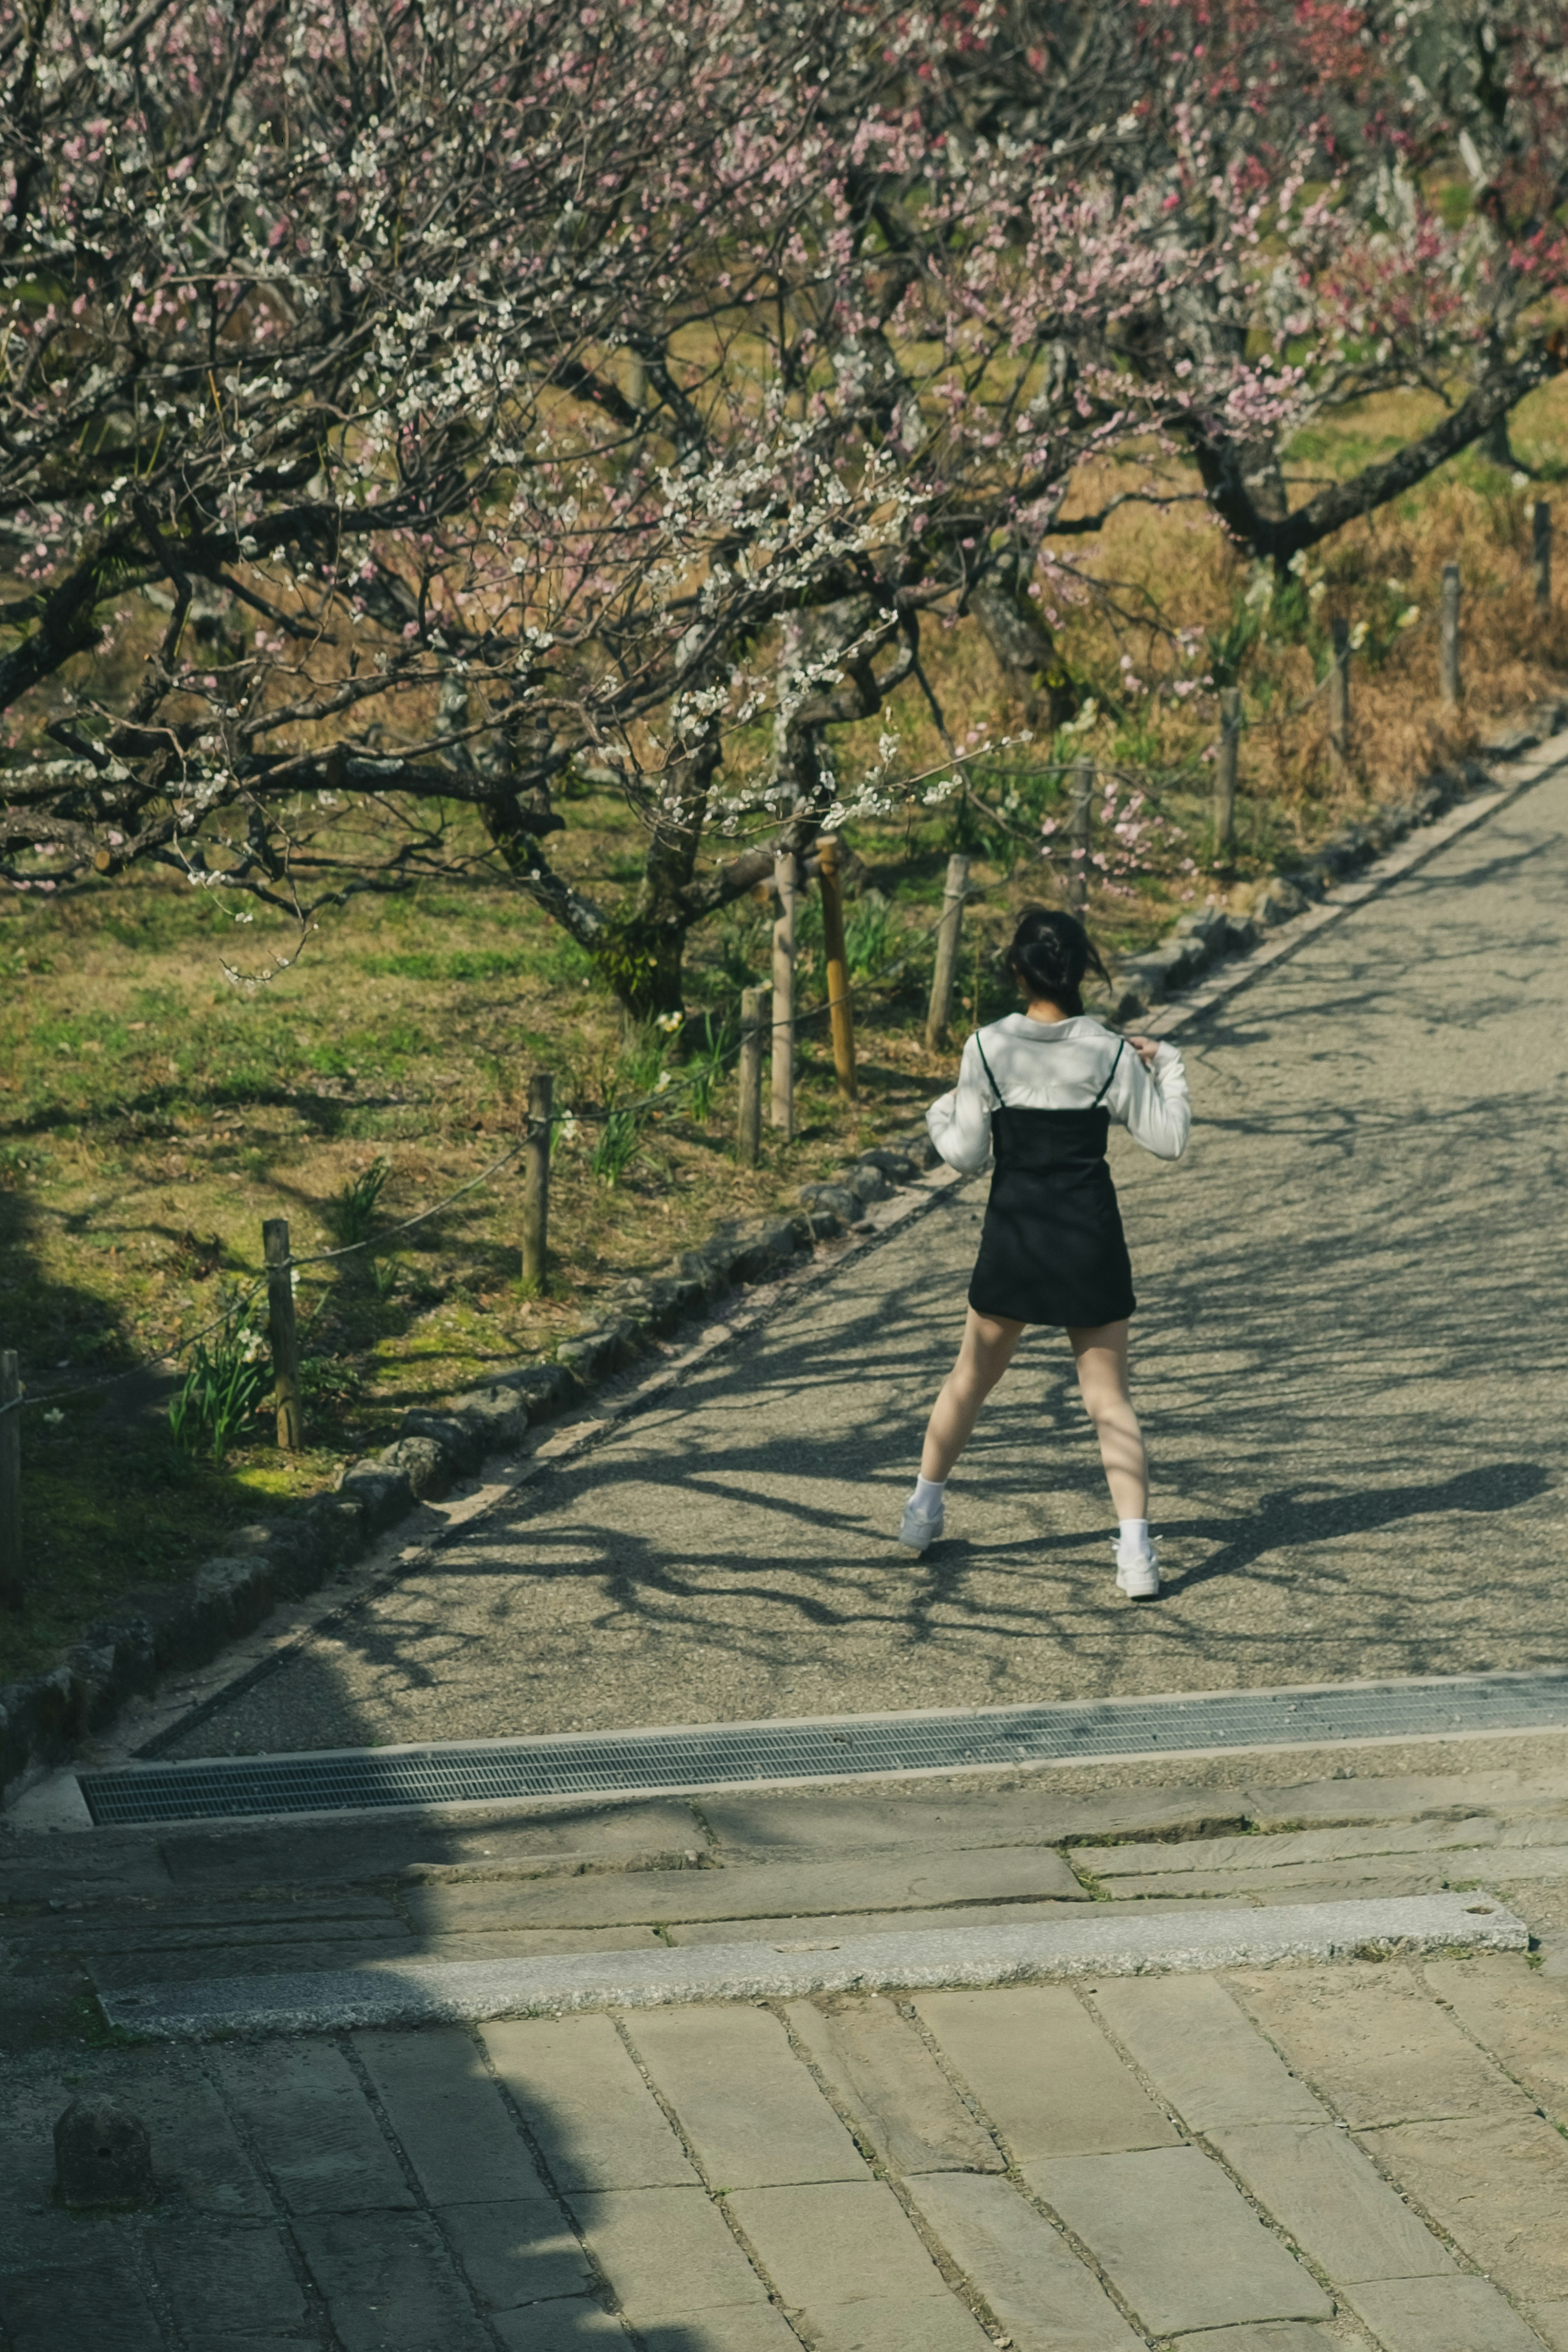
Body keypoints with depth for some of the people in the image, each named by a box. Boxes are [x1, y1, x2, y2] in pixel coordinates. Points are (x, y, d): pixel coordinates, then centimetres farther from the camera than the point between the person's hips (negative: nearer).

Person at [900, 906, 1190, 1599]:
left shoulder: (987, 1049, -8)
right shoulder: (1111, 1053, -7)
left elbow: (966, 1154, -4)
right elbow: (1168, 1140, 0)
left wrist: (940, 1113, 16)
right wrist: (1166, 1065, 14)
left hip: (1014, 1233, 0)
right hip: (1090, 1237, 0)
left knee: (971, 1379, 21)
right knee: (1109, 1398, 5)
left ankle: (924, 1508, 33)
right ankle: (1135, 1549, -5)